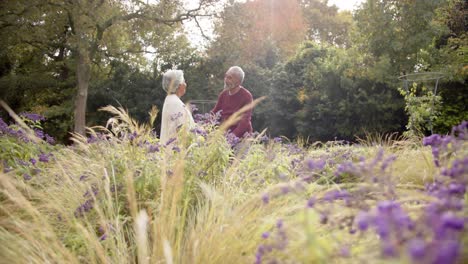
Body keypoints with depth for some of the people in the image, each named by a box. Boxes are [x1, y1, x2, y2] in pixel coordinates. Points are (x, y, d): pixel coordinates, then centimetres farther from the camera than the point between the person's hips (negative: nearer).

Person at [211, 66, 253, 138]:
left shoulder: (246, 96, -9)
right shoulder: (223, 94, 9)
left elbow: (245, 120, -18)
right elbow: (214, 113, 15)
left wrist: (234, 135, -31)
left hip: (241, 136, -5)